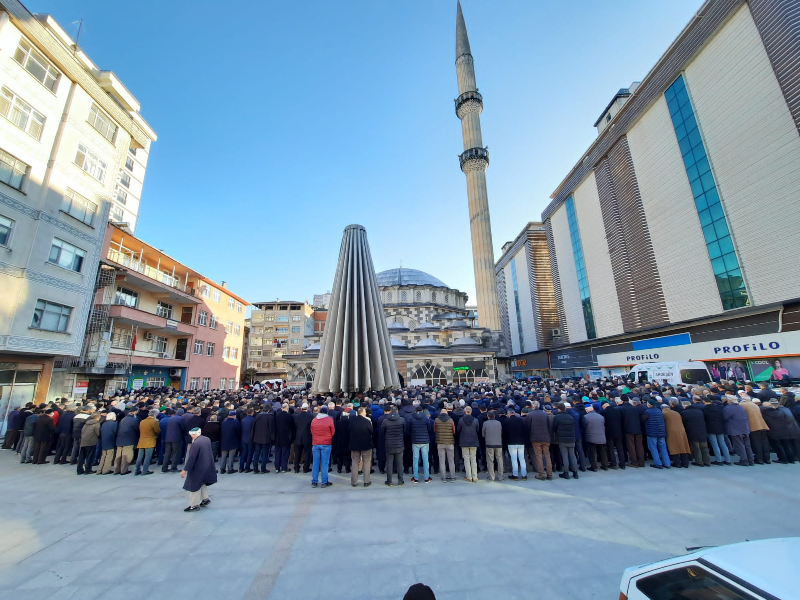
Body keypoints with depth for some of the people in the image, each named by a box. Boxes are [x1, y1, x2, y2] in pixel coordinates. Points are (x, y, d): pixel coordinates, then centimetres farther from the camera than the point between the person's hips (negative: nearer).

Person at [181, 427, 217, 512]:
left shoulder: (195, 443, -24)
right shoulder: (207, 439, 1)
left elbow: (191, 458, -23)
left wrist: (185, 470, -16)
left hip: (198, 468, -8)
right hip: (207, 467, 8)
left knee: (195, 485, 6)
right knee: (202, 483, 24)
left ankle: (194, 505, 14)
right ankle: (205, 499, 30)